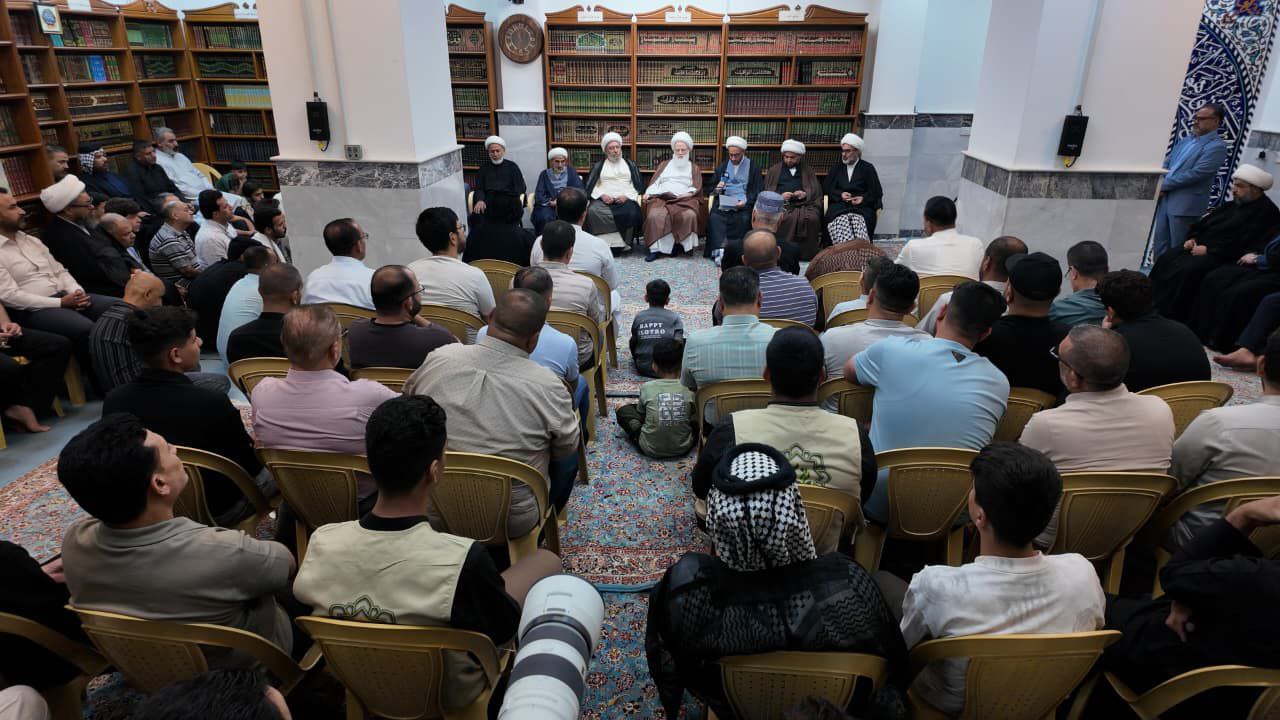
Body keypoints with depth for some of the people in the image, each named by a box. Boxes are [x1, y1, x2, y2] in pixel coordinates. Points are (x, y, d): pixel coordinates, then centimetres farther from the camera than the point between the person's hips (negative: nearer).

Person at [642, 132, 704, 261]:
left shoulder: (694, 168, 25)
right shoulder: (663, 165, 30)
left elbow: (696, 188, 10)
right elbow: (654, 182, 18)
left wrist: (687, 193, -11)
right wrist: (648, 193, -3)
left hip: (684, 199, -1)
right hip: (661, 197, 1)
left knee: (689, 215, -36)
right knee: (655, 215, -34)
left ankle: (681, 245, -24)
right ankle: (656, 248, -34)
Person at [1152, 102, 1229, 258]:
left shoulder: (1217, 146, -9)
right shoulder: (1185, 140, 15)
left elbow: (1195, 174, -17)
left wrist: (1164, 185, -13)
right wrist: (1158, 185, -1)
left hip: (1185, 205, -7)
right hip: (1165, 199, 7)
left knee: (1178, 251, 0)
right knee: (1160, 247, 12)